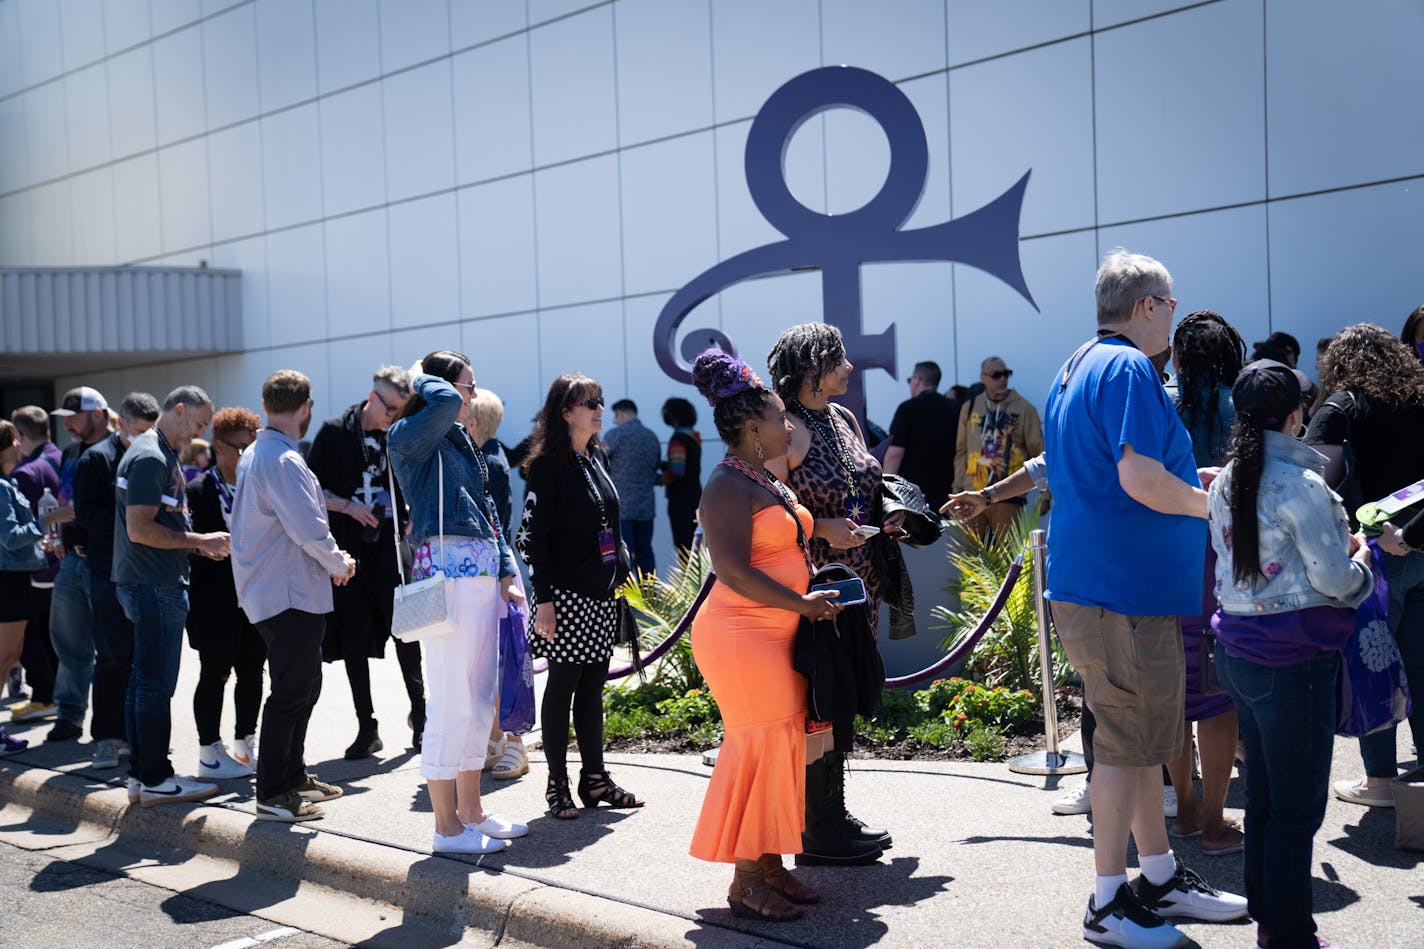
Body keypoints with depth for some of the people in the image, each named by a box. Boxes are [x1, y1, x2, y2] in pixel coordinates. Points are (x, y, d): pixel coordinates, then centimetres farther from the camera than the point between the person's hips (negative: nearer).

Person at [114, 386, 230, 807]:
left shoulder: (164, 456, 17)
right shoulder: (150, 458, -16)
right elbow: (140, 529, -22)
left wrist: (200, 543, 9)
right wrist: (199, 541, -16)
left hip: (156, 584, 11)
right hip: (155, 586, -11)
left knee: (144, 680, 13)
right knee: (156, 684, -5)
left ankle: (141, 773, 20)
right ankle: (155, 780, 1)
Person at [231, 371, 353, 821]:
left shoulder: (254, 455, 14)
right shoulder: (284, 461, -20)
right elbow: (308, 529, -24)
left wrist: (329, 561, 14)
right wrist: (338, 563, -6)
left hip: (273, 591, 10)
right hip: (290, 596, -10)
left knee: (305, 685, 19)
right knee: (291, 692, -3)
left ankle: (293, 776, 29)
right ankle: (272, 794, 3)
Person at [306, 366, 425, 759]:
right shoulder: (335, 433, 0)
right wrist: (349, 506, -12)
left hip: (392, 548, 0)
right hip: (349, 550, 0)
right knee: (353, 640, 5)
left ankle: (419, 712, 15)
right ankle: (366, 728, 14)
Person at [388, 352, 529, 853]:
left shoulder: (460, 441, 20)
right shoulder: (409, 437, -5)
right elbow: (447, 403, -26)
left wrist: (506, 575, 12)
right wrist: (421, 377, -5)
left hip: (483, 572, 9)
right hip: (447, 568, -9)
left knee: (480, 699, 13)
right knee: (452, 700, -5)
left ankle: (471, 811, 23)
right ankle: (447, 827, 4)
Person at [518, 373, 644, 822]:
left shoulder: (596, 457, 12)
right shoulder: (548, 464, -11)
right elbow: (534, 535, -14)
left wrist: (619, 574, 16)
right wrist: (543, 598, -18)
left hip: (601, 594, 7)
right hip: (567, 595, -7)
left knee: (593, 687, 11)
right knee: (562, 685, 0)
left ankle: (594, 778, 18)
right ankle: (557, 785, 9)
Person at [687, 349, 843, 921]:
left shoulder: (765, 482, 16)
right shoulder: (729, 487, -15)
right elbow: (734, 573, -22)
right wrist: (800, 603, -16)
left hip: (775, 634, 10)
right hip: (741, 635, -10)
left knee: (782, 747, 12)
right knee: (761, 748, -7)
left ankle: (771, 868, 21)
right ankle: (746, 881, 3)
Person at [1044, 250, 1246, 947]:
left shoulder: (1073, 370, 17)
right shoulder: (1128, 369, -14)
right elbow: (1141, 478, -24)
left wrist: (1189, 481, 24)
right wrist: (1213, 503, -7)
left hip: (1092, 574, 10)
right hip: (1126, 584, -10)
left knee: (1142, 735, 17)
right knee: (1127, 741, -3)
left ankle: (1161, 877, 28)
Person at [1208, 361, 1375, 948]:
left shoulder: (1224, 484, 7)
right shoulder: (1301, 486, -16)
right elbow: (1333, 579, -14)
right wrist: (1360, 561, 7)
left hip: (1238, 651, 8)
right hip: (1294, 658, -8)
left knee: (1262, 797, 17)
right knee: (1298, 806, 2)